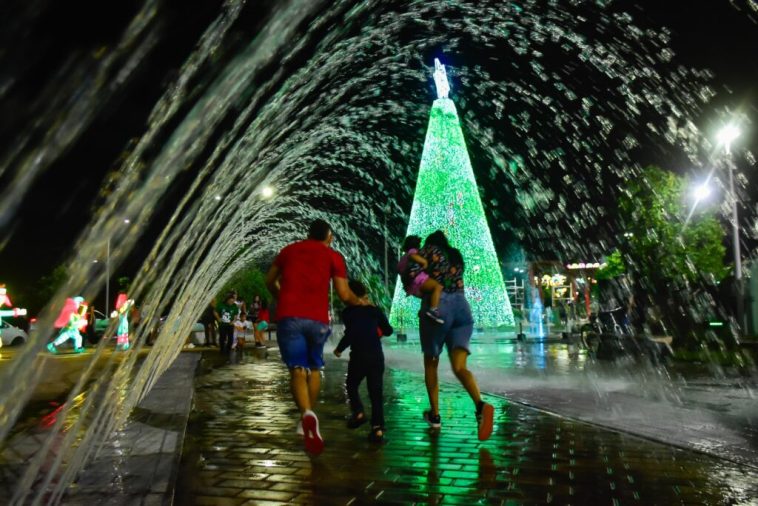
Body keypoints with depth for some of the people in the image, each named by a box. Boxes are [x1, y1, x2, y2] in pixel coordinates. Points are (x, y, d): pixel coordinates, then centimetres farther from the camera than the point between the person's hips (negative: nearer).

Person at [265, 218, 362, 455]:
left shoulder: (288, 250, 18)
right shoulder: (333, 256, 9)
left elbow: (269, 281, 28)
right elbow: (344, 295, 3)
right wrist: (359, 302, 23)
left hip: (288, 317, 1)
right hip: (317, 318, -1)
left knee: (297, 370, -2)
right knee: (314, 368, 19)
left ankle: (307, 414, -27)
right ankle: (308, 418, 23)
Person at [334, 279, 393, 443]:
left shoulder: (348, 312, -3)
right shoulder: (375, 310, 8)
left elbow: (350, 334, -14)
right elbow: (388, 331, 13)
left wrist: (339, 349, 0)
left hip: (358, 356, -3)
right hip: (377, 356, 3)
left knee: (351, 385, 19)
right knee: (376, 391, 4)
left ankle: (358, 412, 2)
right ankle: (378, 428, -2)